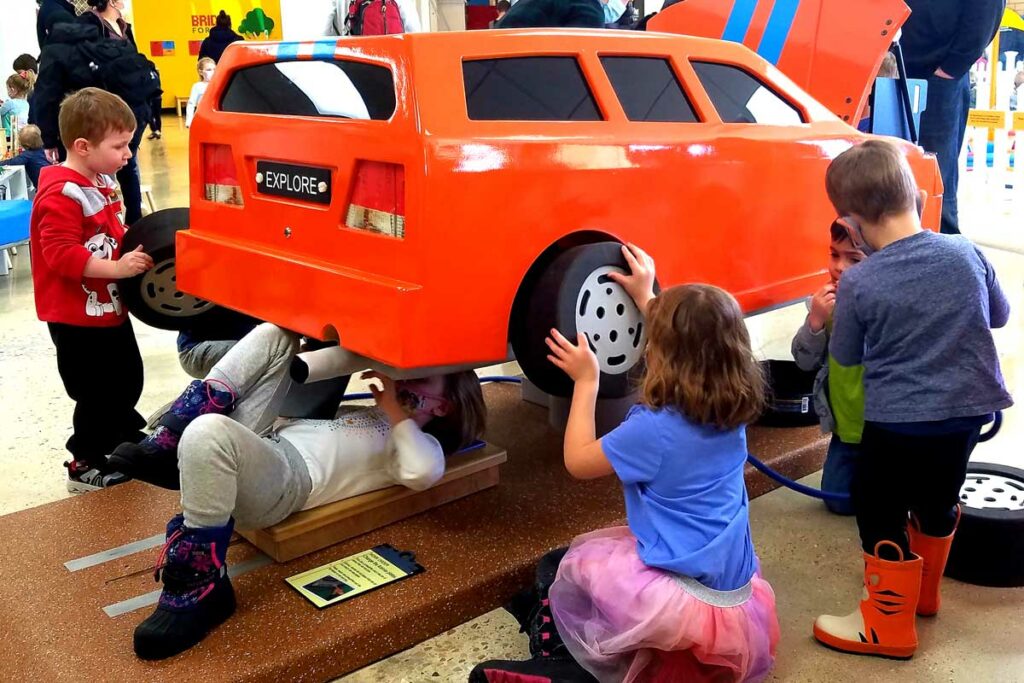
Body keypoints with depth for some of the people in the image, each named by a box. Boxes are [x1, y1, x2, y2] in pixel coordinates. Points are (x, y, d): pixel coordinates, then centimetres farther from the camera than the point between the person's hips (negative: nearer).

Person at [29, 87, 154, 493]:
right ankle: (86, 465, 18)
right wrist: (117, 268, -31)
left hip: (108, 307, 10)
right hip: (77, 317, -9)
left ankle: (126, 436, 44)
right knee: (97, 392, 1)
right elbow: (61, 254, -28)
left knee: (127, 378, 23)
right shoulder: (61, 194, -23)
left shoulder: (100, 181, 7)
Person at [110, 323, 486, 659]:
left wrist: (396, 410, -8)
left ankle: (199, 590, -22)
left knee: (208, 434, -40)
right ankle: (165, 449, -8)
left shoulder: (422, 443, 6)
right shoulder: (376, 416, 31)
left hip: (286, 478, -8)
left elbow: (422, 473, -20)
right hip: (258, 447, 9)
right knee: (274, 336, 6)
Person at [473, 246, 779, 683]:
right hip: (738, 596, 7)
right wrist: (647, 298, 26)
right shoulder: (733, 411, -1)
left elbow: (578, 461, -5)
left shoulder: (655, 430, -22)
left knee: (576, 563, 15)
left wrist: (586, 381, -1)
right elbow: (688, 343, 20)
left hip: (690, 604, -7)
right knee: (606, 548, 27)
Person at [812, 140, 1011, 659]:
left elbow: (845, 357, -2)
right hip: (969, 408, 6)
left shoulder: (856, 284, -16)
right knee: (938, 500, 24)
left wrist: (828, 319, 16)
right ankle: (922, 592, 45)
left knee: (879, 513, 10)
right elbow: (999, 315, 13)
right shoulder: (966, 254, -4)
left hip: (898, 420, -6)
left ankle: (889, 625, 20)